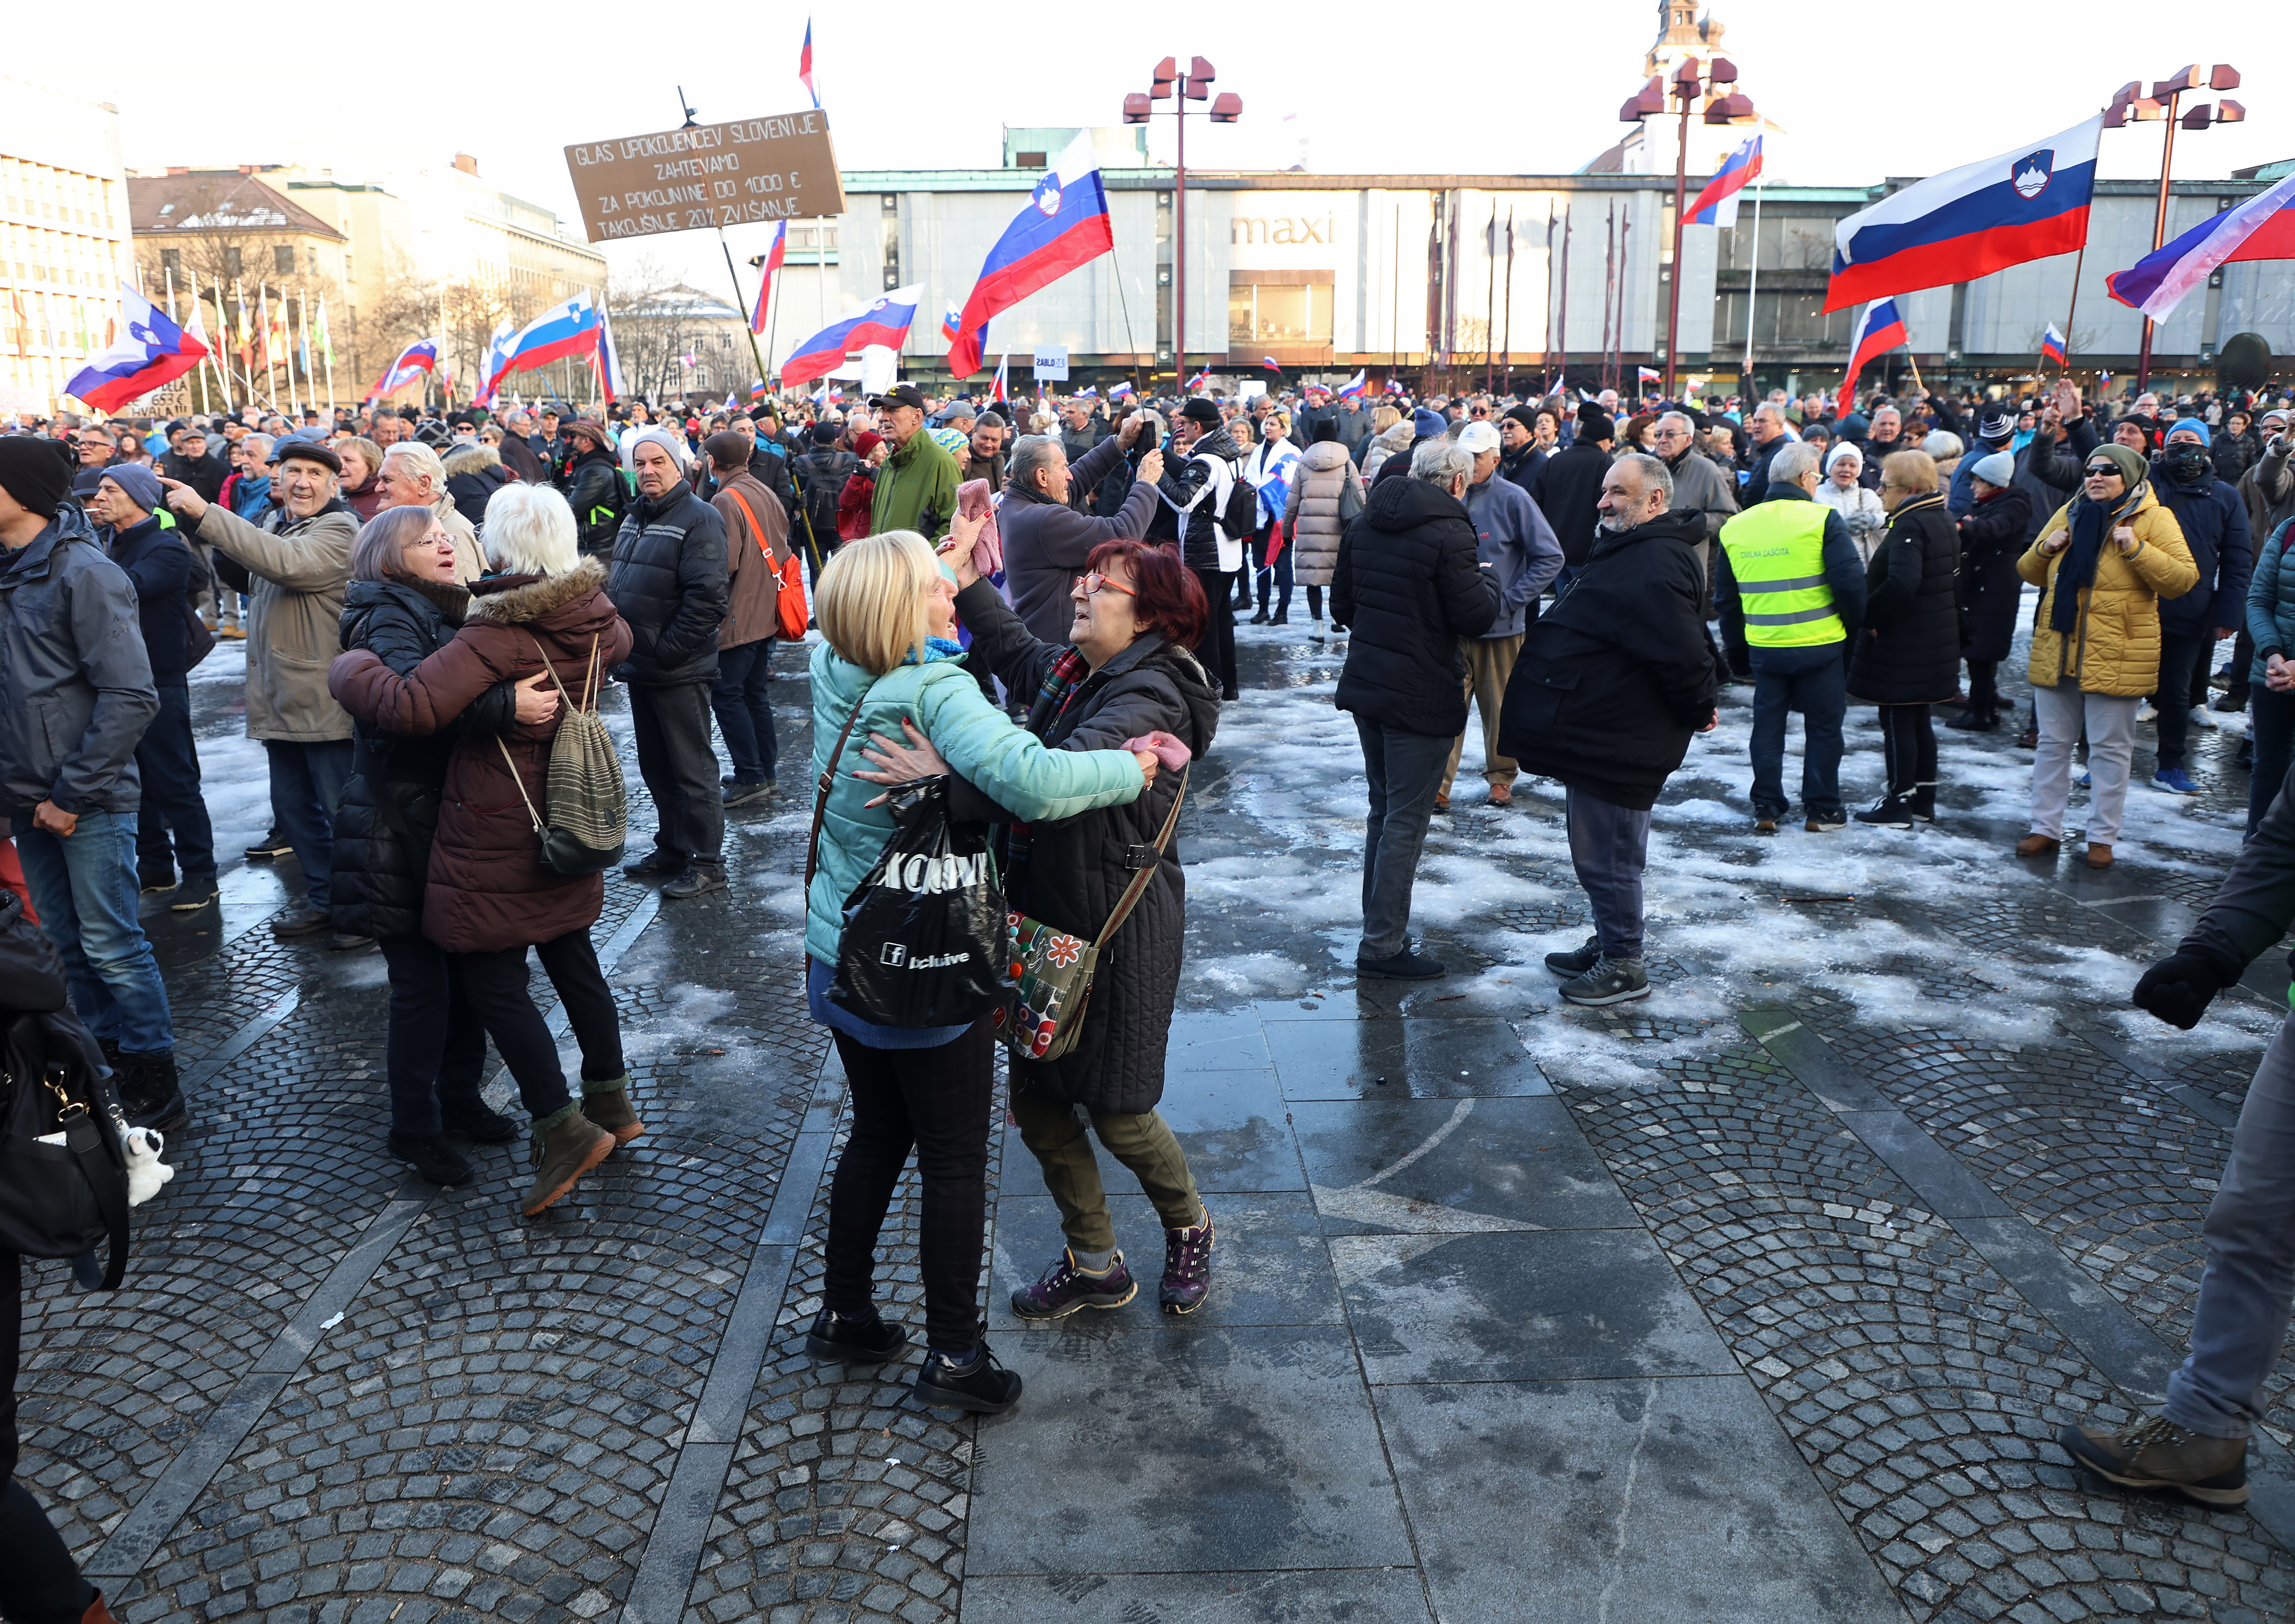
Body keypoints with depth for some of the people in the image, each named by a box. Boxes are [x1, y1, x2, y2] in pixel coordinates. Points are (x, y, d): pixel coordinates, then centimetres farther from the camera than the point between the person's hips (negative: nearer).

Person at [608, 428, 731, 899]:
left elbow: (705, 599, -21)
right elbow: (618, 587, 21)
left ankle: (707, 863, 8)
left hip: (680, 672, -9)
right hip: (640, 668, 9)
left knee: (693, 770, -1)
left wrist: (665, 652, -18)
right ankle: (671, 850, 30)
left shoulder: (699, 519, -13)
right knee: (656, 767, 17)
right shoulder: (634, 519, 15)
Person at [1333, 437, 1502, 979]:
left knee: (1383, 811, 19)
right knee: (1406, 822, 0)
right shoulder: (1449, 531, -17)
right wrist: (1487, 579, 3)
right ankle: (1383, 946, 5)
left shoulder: (1364, 523, 7)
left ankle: (1380, 931, 27)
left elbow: (1341, 606, 12)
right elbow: (1476, 617, -16)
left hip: (1366, 687, 8)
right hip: (1421, 697, -8)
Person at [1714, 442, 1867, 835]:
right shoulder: (1822, 519, -9)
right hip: (1820, 645, -3)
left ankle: (1765, 808, 16)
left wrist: (1736, 648, 22)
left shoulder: (1734, 527, 6)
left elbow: (1725, 599, 12)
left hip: (1763, 647, 3)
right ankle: (1821, 809, 16)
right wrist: (1855, 625, 4)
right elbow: (1850, 580, -13)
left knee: (1767, 725, 14)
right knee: (1823, 726, 9)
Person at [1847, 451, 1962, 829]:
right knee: (1919, 721, 17)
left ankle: (1899, 804, 6)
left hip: (1903, 646, -10)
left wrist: (1870, 616, -22)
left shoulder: (1910, 525, -20)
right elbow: (1952, 582, 20)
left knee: (1898, 722, -1)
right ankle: (1924, 800, 24)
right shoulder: (1943, 520, 12)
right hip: (1936, 642, 10)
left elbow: (1901, 583, -34)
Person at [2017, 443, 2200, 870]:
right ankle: (2046, 829, 18)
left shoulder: (2154, 519, -2)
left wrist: (2136, 549, -22)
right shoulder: (2069, 514, 11)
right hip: (2058, 650, 4)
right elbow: (2030, 573, 17)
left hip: (2116, 655, -4)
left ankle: (2102, 837, 12)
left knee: (2110, 749, 3)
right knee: (2052, 743, 9)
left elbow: (2184, 579, -11)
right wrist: (2044, 549, -4)